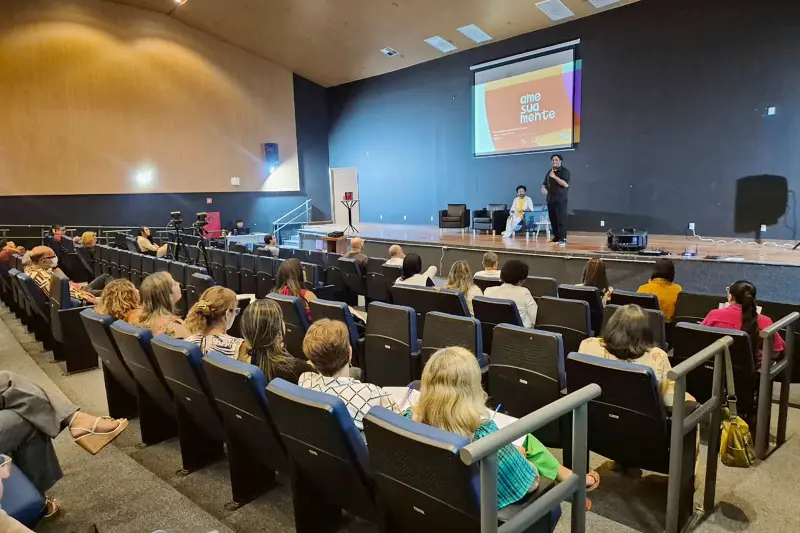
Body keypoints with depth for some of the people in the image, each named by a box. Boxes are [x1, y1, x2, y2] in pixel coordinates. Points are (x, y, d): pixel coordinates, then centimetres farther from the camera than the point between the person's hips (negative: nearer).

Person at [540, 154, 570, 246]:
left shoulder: (564, 171, -2)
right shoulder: (549, 172, 17)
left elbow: (566, 184, -16)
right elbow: (545, 183, 24)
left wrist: (554, 177, -17)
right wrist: (543, 188, 0)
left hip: (561, 199, -6)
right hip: (550, 199, 6)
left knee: (561, 219, -12)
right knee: (553, 219, 6)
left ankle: (563, 239, -15)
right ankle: (556, 237, 15)